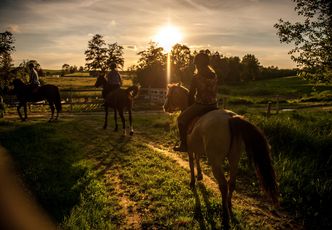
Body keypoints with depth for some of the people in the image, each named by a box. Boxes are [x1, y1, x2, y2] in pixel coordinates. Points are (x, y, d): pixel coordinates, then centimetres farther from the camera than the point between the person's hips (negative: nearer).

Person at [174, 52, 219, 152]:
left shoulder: (196, 77, -12)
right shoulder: (214, 75, 6)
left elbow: (191, 94, -6)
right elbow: (215, 91, 12)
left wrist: (191, 105, 11)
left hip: (200, 105, -6)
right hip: (214, 106, 7)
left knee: (181, 119, 11)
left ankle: (183, 145, 10)